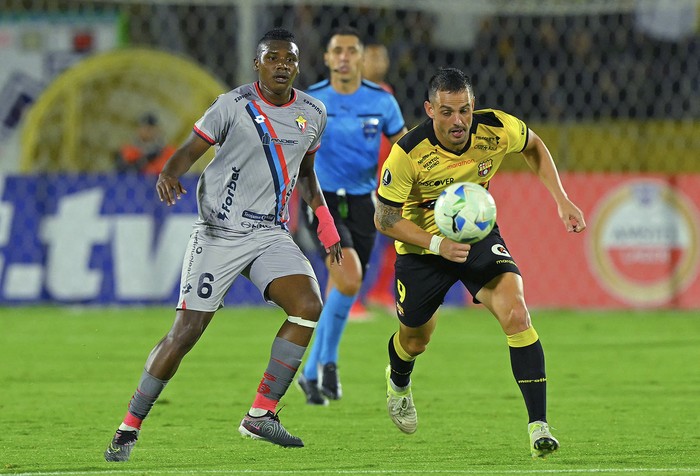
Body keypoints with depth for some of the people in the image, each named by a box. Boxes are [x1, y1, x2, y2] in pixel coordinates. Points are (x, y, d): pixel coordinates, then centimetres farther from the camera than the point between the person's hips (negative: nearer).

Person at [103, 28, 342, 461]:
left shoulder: (313, 113, 7)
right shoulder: (234, 106, -9)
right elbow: (189, 151, -9)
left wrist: (326, 225, 19)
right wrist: (169, 176, -30)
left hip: (272, 234, 5)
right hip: (220, 233, -4)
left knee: (309, 305, -19)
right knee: (186, 332, -7)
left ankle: (261, 416, -11)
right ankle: (129, 428, 7)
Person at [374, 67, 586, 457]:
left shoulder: (497, 130, -23)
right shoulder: (408, 154, -30)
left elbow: (534, 146, 3)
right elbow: (385, 218, -18)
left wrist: (562, 200, -5)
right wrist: (437, 245, -31)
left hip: (479, 235, 1)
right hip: (423, 245, -1)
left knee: (516, 313, -24)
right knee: (416, 340, 18)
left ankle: (539, 425, -22)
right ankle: (398, 382, 58)